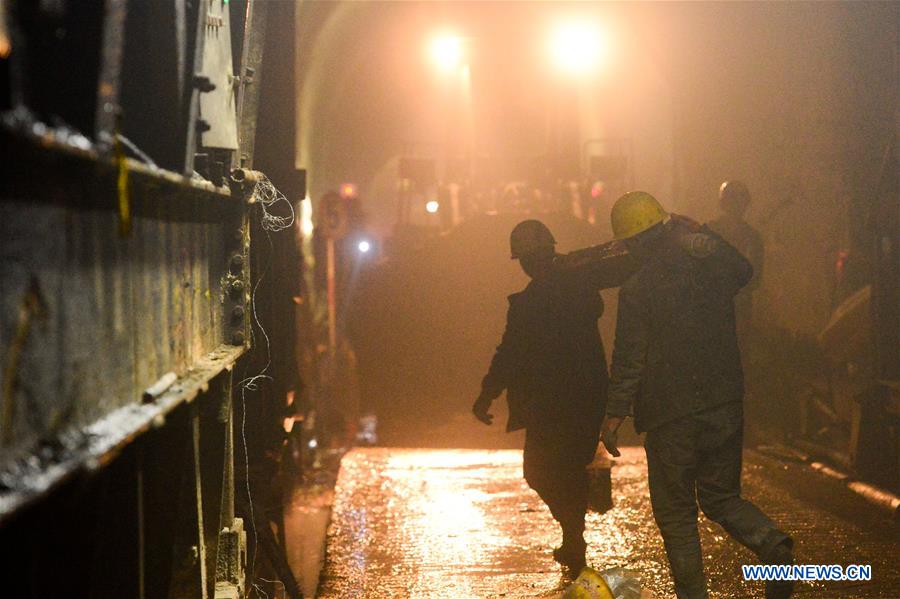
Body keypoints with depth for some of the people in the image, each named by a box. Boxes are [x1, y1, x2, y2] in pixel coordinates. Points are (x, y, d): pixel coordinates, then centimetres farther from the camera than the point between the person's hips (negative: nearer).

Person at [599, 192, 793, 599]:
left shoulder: (636, 291, -12)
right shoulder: (713, 263, 2)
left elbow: (629, 359, -12)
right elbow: (744, 272, 27)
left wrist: (614, 415, -5)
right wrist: (701, 235, 24)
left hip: (671, 416, -5)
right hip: (726, 407, 5)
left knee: (676, 512, 8)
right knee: (721, 496, 18)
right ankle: (771, 543, -8)